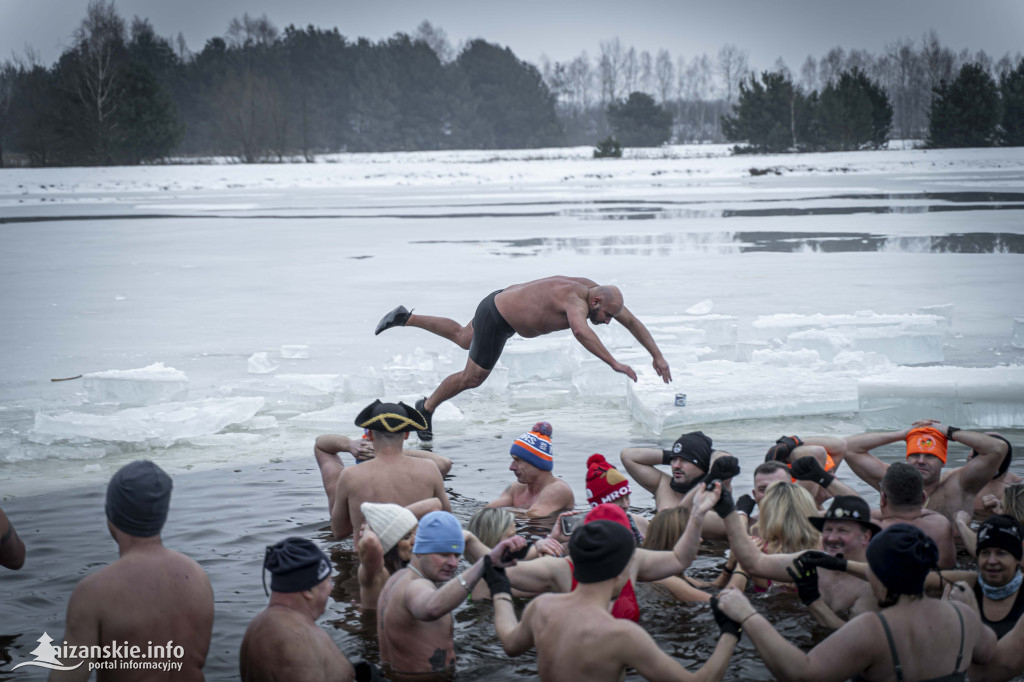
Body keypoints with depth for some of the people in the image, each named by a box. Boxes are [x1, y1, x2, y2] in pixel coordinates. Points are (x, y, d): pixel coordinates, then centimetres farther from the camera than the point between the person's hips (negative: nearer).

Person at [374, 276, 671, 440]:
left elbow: (632, 322, 2)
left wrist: (657, 356, -1)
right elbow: (580, 331, -57)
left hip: (503, 300, 9)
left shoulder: (596, 290, -8)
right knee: (471, 378, 6)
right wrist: (614, 363, -58)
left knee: (464, 338, 32)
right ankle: (427, 407, 28)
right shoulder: (577, 301, -35)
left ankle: (406, 318, 41)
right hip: (496, 318, -9)